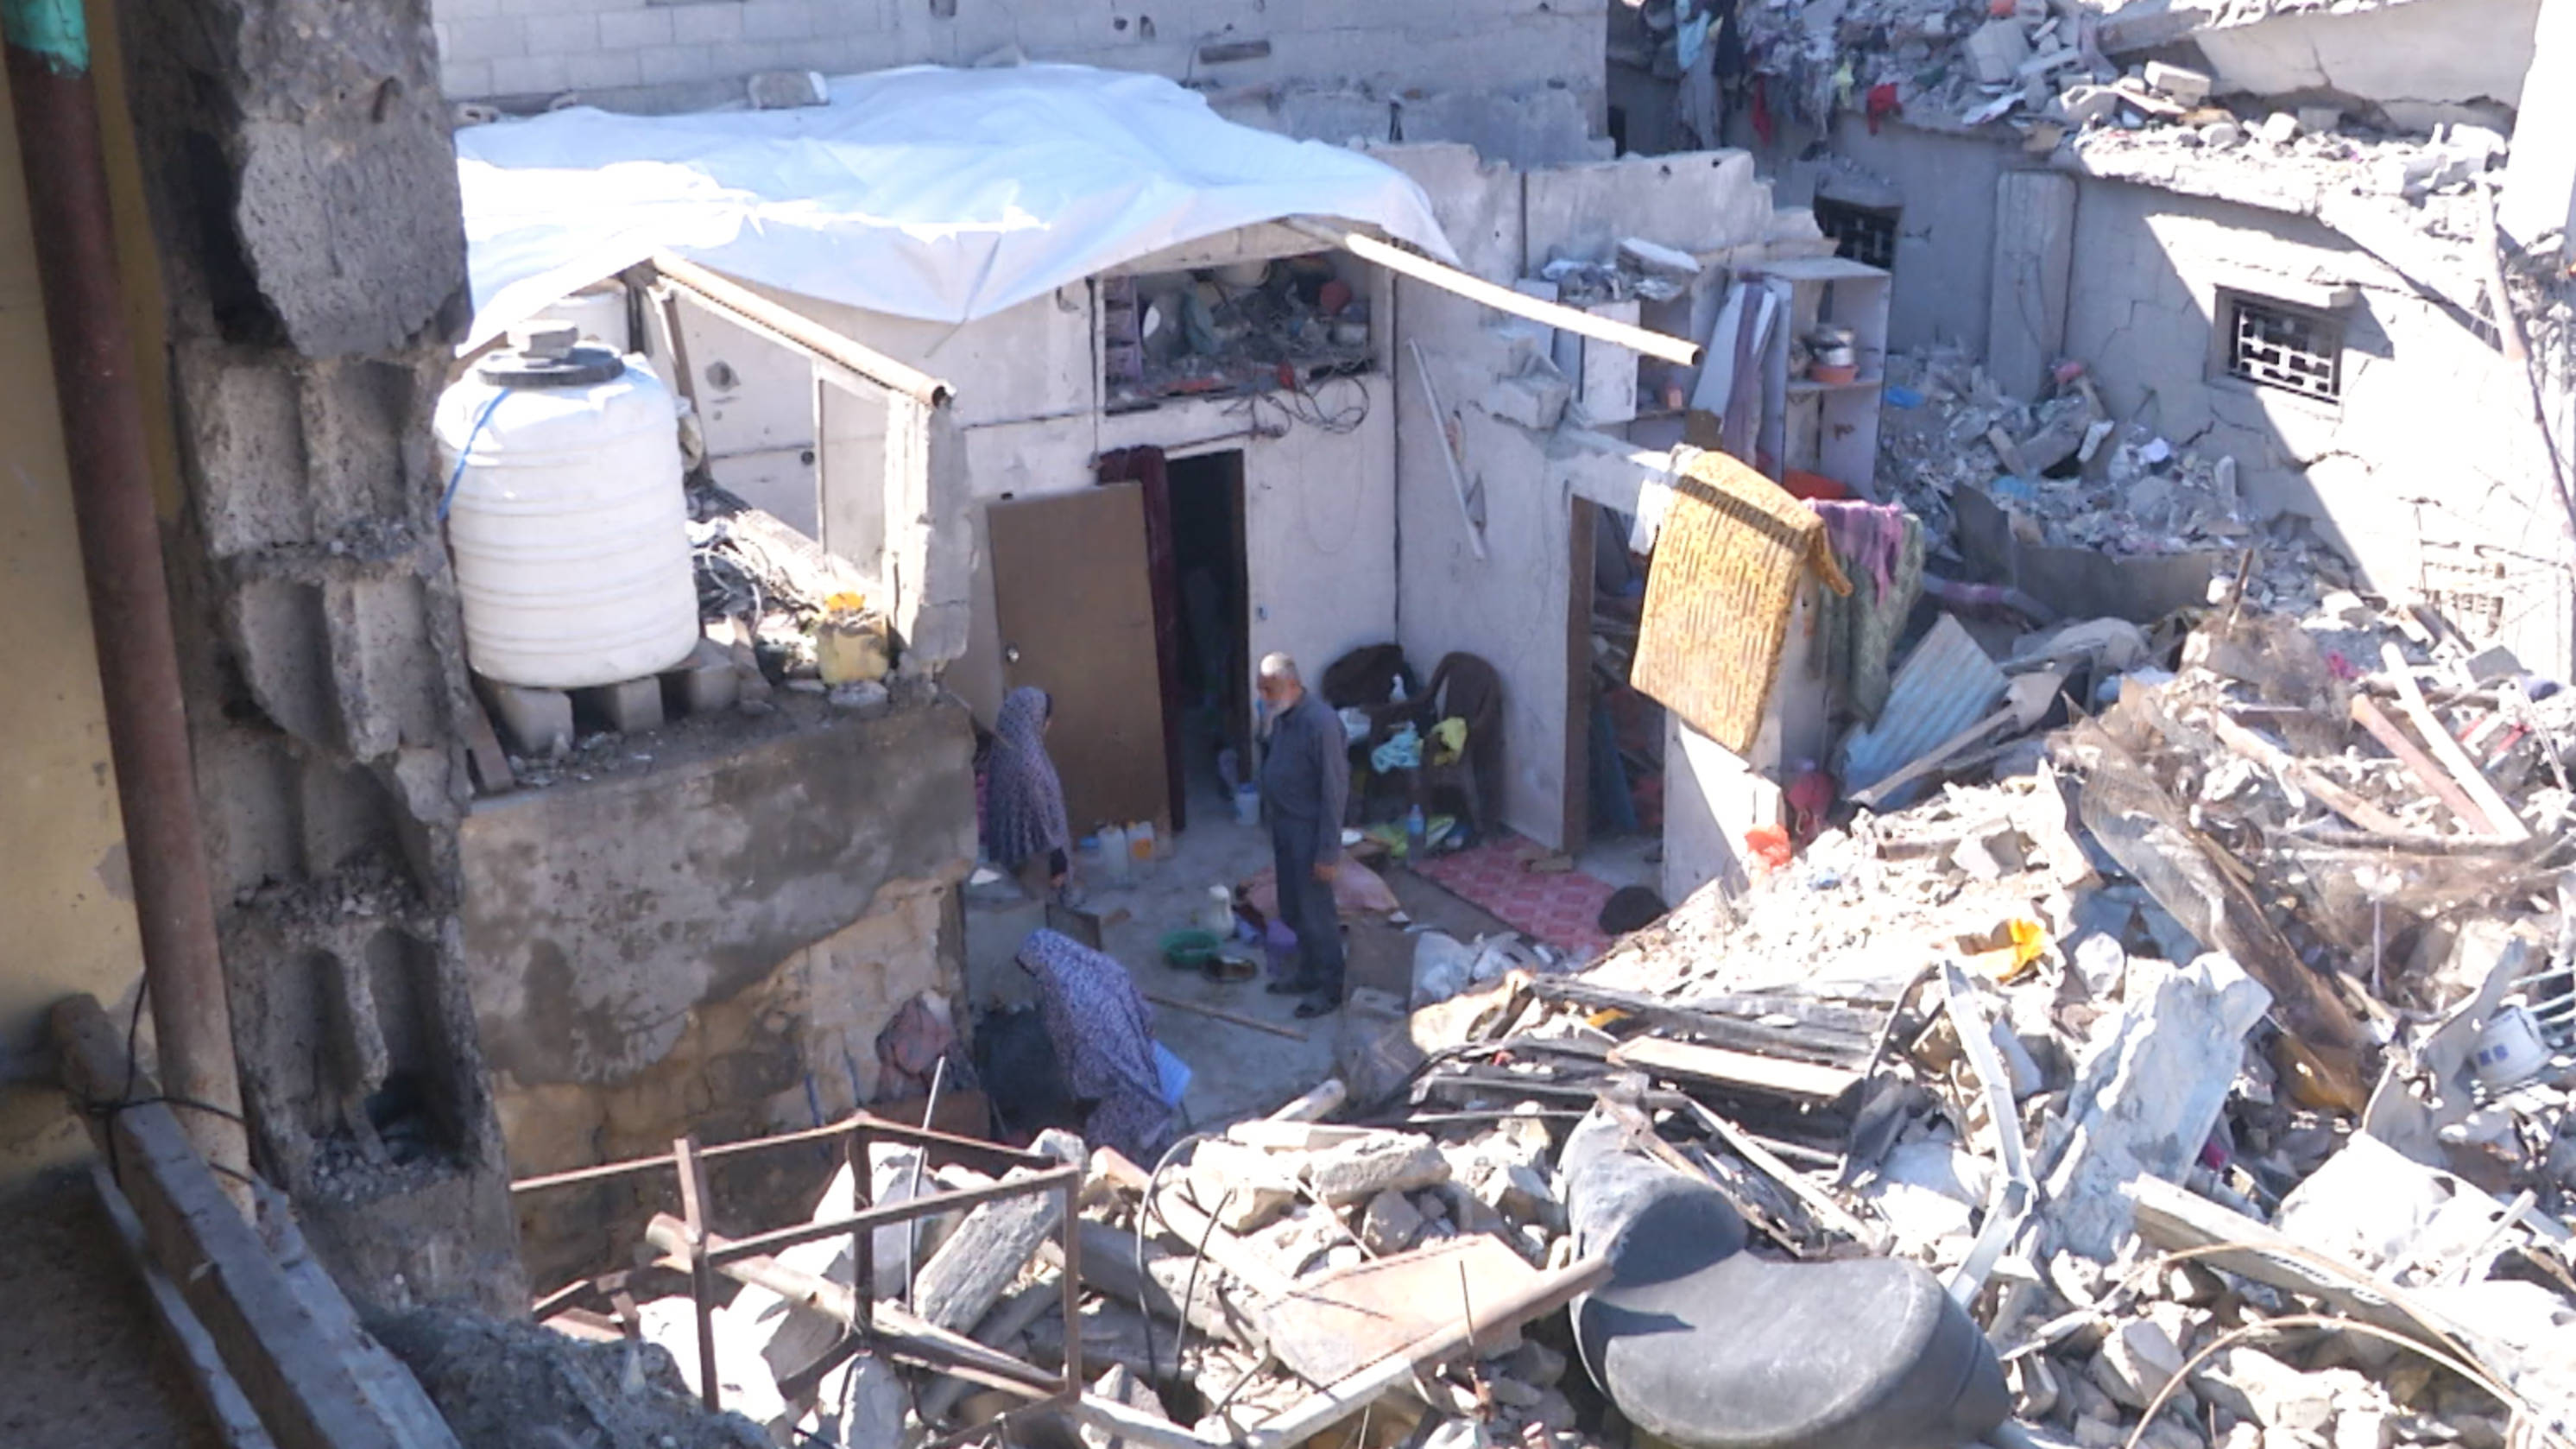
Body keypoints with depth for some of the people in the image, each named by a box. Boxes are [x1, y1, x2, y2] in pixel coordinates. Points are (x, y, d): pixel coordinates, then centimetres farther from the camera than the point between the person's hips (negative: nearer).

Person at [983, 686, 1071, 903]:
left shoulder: (1007, 753, 4)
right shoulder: (1028, 760, -25)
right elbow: (1042, 814, -23)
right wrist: (1058, 861, -17)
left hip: (1014, 849, 9)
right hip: (1035, 852, -9)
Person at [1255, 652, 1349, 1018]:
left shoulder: (1320, 721, -25)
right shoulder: (1283, 715, 3)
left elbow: (1335, 790, -23)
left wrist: (1328, 851, -22)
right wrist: (1272, 818, 21)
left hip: (1308, 830, -9)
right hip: (1283, 825, 9)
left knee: (1316, 911, 3)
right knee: (1292, 909, 19)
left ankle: (1330, 988, 16)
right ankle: (1308, 973, 35)